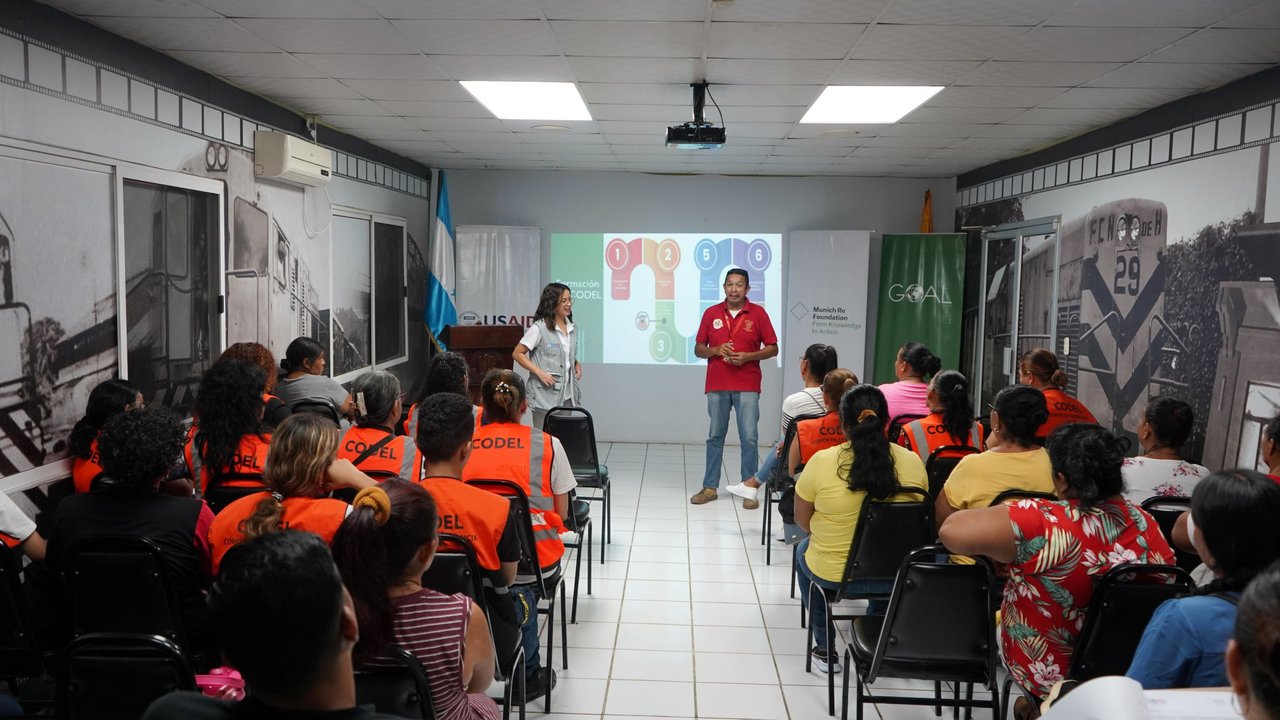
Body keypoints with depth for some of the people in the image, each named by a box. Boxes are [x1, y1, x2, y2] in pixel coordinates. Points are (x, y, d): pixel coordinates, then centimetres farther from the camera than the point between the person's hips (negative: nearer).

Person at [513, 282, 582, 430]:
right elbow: (517, 353, -9)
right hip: (546, 396, -6)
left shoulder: (570, 327, 9)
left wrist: (576, 364, 6)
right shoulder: (539, 328, -11)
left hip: (568, 395, 6)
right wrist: (539, 372, -17)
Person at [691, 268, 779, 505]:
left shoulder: (758, 314, 1)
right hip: (717, 386, 2)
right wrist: (715, 350, -11)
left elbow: (772, 348, 3)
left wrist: (748, 356, -12)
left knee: (749, 438, -3)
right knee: (715, 437, 8)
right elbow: (698, 349, 10)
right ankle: (710, 487, 14)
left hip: (747, 387, -2)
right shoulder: (711, 313, 6)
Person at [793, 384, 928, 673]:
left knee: (804, 550, 32)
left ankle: (824, 649, 34)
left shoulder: (821, 462, -17)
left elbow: (802, 519, -2)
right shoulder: (912, 462, -10)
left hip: (832, 575, -2)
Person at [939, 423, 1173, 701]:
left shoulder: (1041, 522, -33)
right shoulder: (1148, 526, -18)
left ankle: (1033, 704, 43)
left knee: (999, 616, 27)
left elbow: (951, 530, -35)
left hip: (1044, 672, -4)